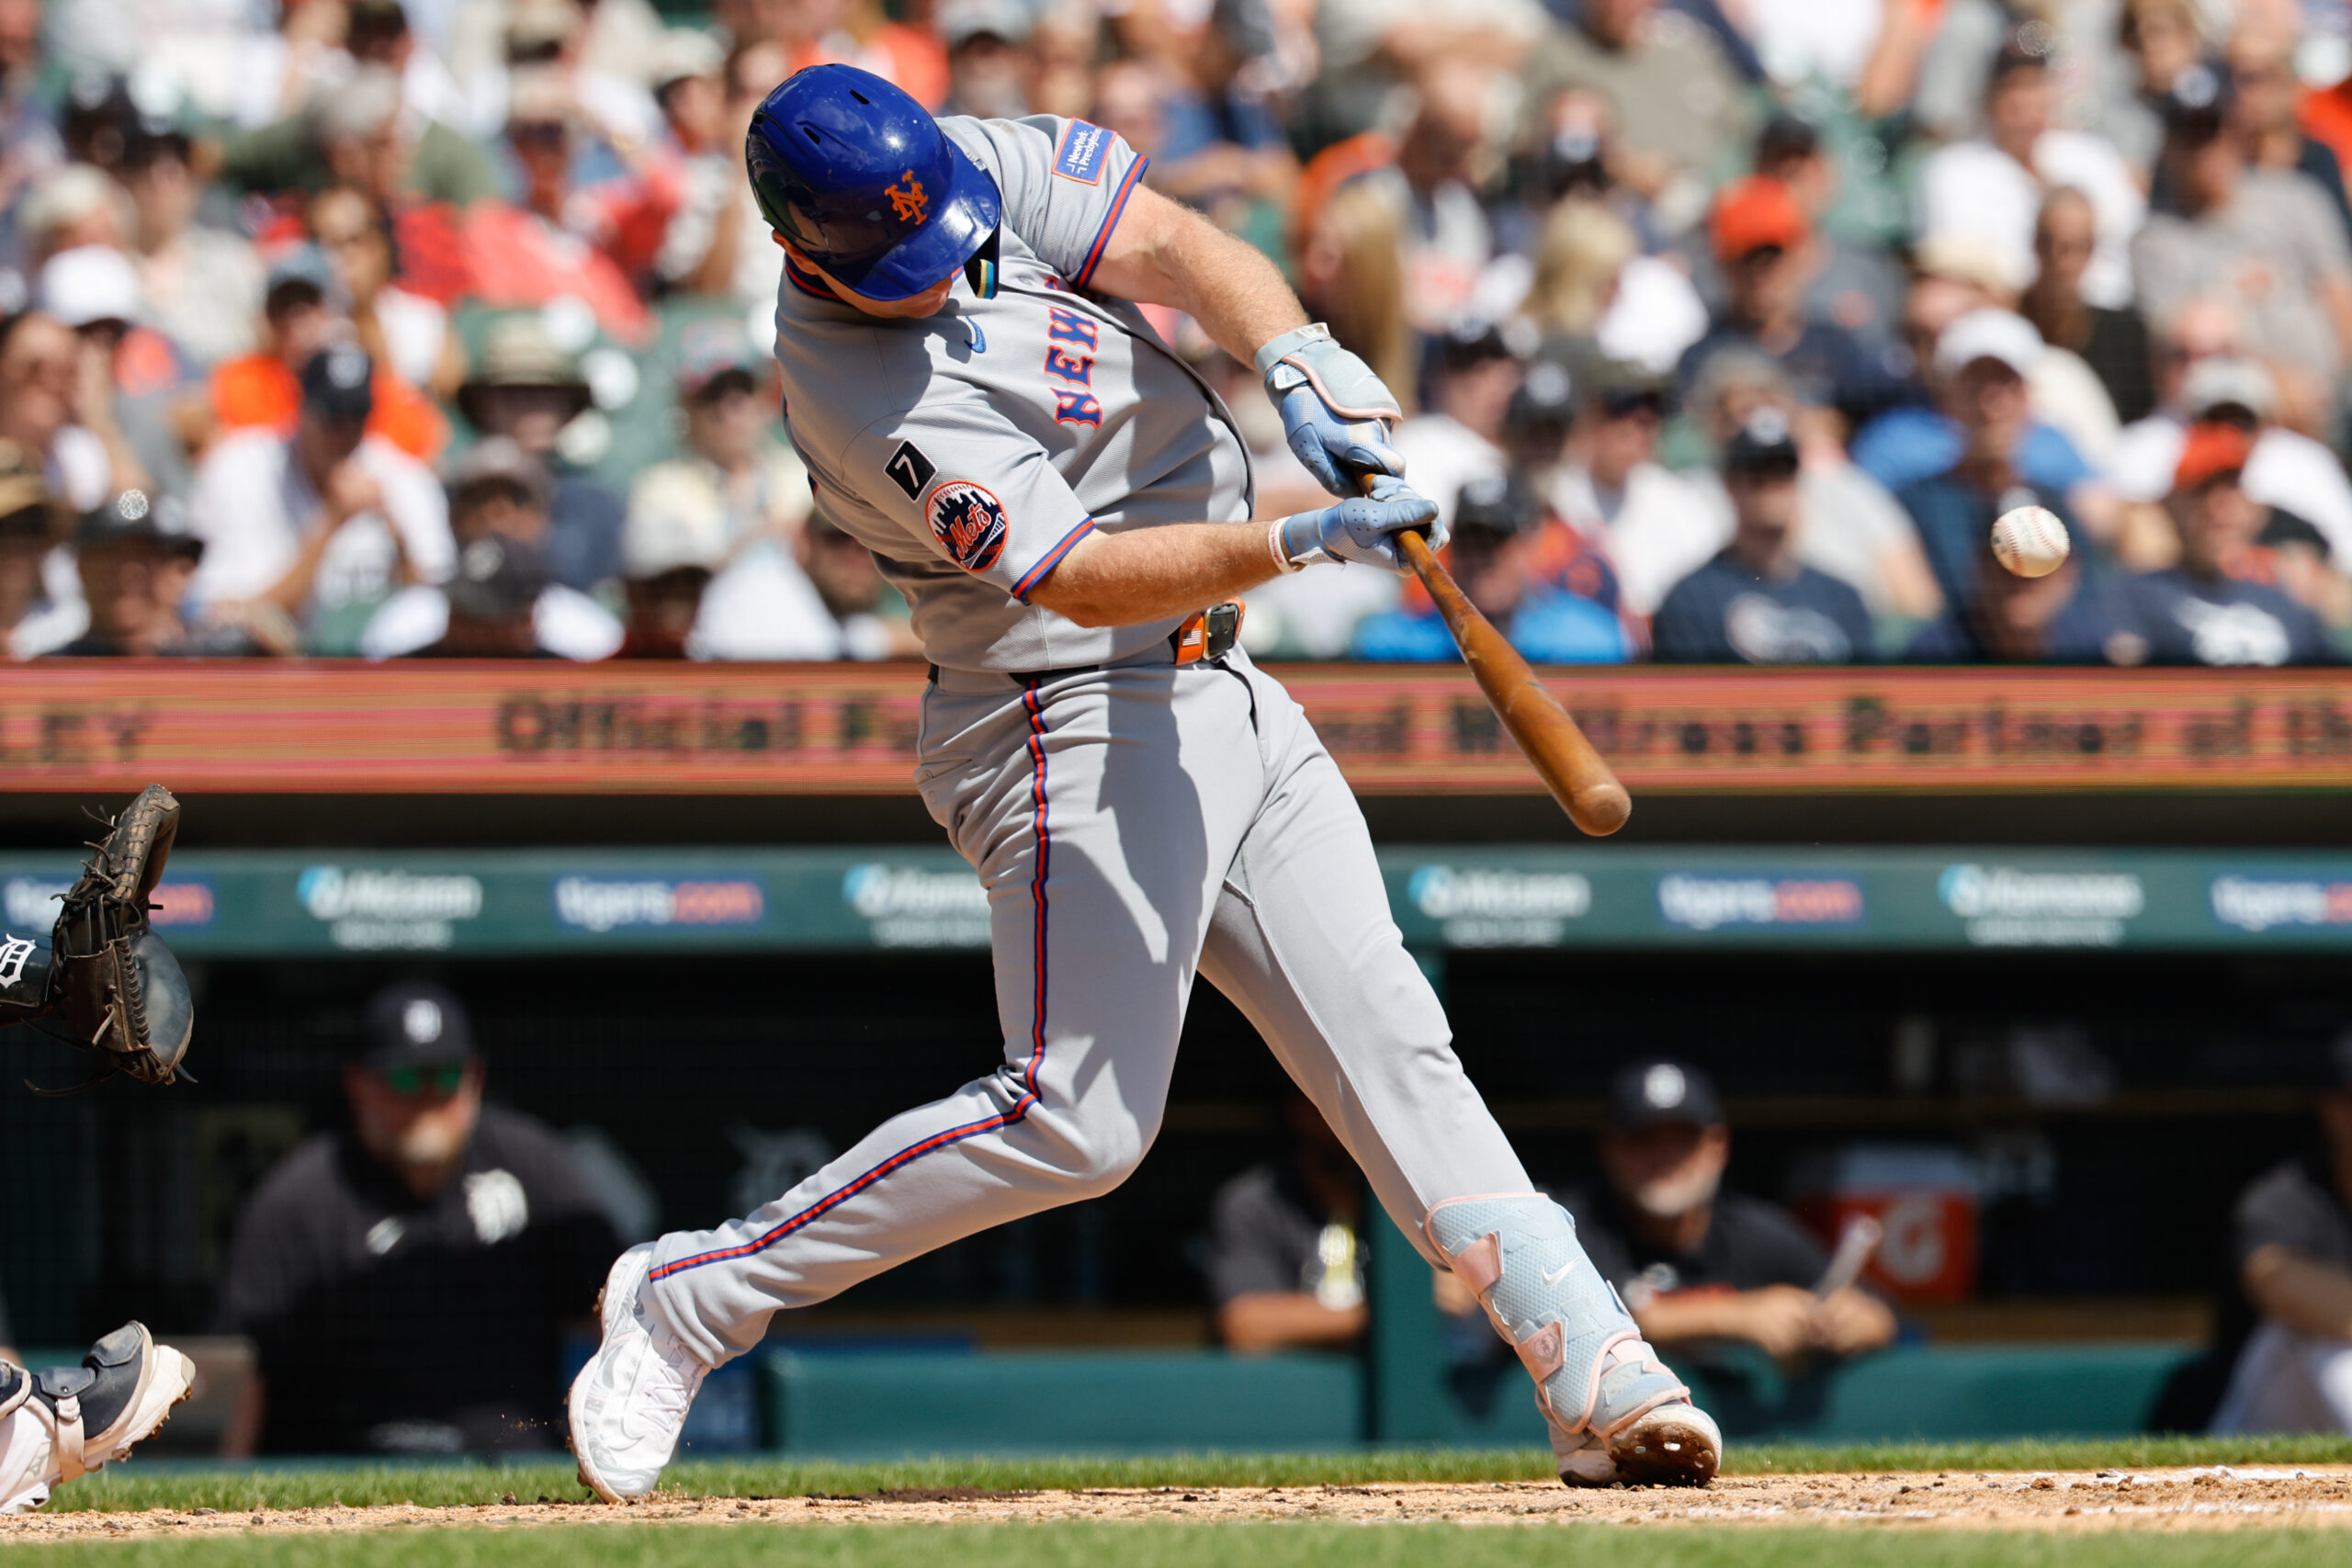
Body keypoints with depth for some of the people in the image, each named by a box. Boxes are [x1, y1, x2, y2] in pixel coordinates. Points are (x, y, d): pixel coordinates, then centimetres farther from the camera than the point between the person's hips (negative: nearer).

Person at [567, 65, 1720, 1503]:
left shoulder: (983, 163, -4)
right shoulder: (874, 400, -26)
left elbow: (1177, 246, -9)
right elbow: (1082, 577, -30)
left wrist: (1299, 369, -28)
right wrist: (1300, 542, -42)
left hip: (1220, 700, 8)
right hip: (1082, 725, -8)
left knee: (1386, 1035, 2)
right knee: (1079, 1118, -13)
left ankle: (1603, 1382, -1)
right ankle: (686, 1301, -3)